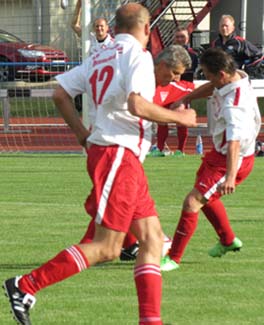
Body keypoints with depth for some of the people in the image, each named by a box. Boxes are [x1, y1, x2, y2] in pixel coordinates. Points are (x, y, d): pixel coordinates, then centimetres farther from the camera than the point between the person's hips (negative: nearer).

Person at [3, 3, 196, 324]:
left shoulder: (99, 58, 16)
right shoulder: (137, 55, -8)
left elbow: (60, 93, 15)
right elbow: (136, 104, -22)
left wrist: (83, 134, 21)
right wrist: (178, 117, -9)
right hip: (118, 155, -10)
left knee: (152, 238, 7)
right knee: (107, 248, -10)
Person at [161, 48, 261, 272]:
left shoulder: (234, 105, -36)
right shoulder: (237, 77, -8)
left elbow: (234, 141, -46)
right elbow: (211, 88, 15)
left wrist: (230, 176, -54)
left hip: (233, 160, -10)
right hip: (219, 153, 10)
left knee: (192, 202, -14)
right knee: (206, 197, 30)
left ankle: (174, 258, -5)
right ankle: (228, 240, 50)